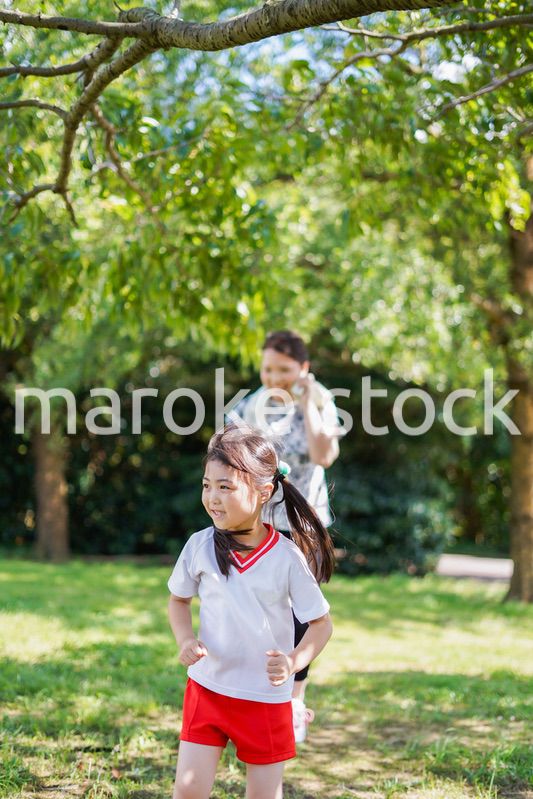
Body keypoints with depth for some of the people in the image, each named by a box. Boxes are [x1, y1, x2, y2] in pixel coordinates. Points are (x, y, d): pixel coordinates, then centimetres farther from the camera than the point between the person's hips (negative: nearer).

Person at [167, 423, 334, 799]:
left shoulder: (287, 557, -14)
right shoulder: (200, 546, -8)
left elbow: (321, 622, -6)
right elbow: (179, 599, 10)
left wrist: (294, 662, -23)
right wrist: (185, 640, -9)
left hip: (267, 698, -2)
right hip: (206, 689, 2)